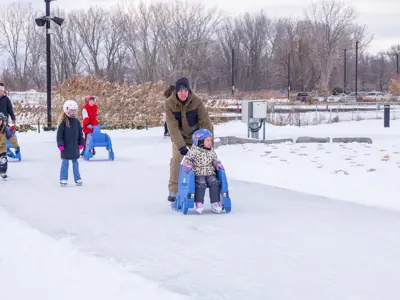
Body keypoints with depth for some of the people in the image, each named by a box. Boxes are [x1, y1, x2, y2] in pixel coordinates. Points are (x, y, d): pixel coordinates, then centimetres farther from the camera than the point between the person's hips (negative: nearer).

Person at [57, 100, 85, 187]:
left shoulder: (76, 122, 4)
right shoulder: (63, 122, -10)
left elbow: (80, 133, 11)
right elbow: (59, 134, -10)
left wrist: (81, 143, 7)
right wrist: (60, 144, -14)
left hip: (75, 146, 4)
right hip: (66, 146, -4)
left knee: (75, 162, 12)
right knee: (65, 162, 3)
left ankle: (77, 178, 18)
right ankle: (63, 179, 9)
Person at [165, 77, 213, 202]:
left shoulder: (197, 101, -27)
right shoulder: (169, 103, -26)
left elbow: (205, 122, -25)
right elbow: (172, 126, -29)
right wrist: (180, 145, -37)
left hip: (194, 135, 0)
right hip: (178, 136, 0)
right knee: (175, 161, -6)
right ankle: (173, 191, 3)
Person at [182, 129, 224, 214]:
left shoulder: (211, 151, 12)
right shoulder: (194, 151, -5)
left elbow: (215, 159, 23)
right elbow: (187, 159, -3)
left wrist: (217, 164, 2)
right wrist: (188, 165, -22)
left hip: (210, 173, 4)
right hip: (198, 174, -4)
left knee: (214, 183, -21)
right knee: (201, 184, -30)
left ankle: (215, 203, -15)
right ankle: (198, 203, -20)